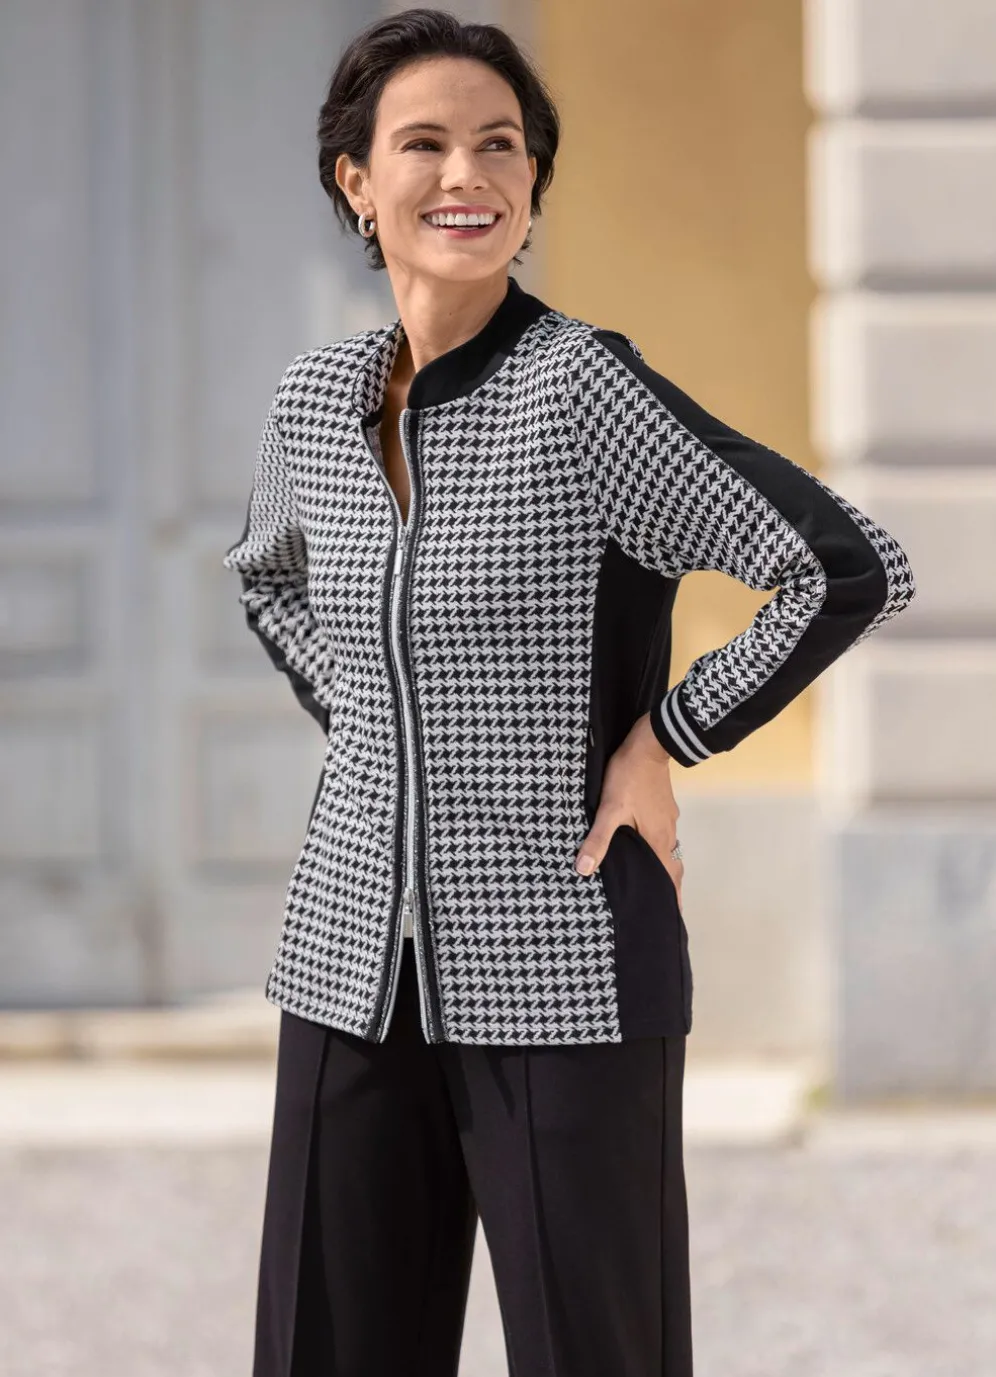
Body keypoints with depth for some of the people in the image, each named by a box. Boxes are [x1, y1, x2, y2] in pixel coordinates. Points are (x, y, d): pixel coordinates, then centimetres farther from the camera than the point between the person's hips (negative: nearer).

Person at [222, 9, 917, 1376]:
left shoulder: (583, 388, -13)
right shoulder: (319, 397, 6)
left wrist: (664, 740, -10)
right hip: (358, 973, 6)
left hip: (563, 973, -6)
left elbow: (851, 571, -18)